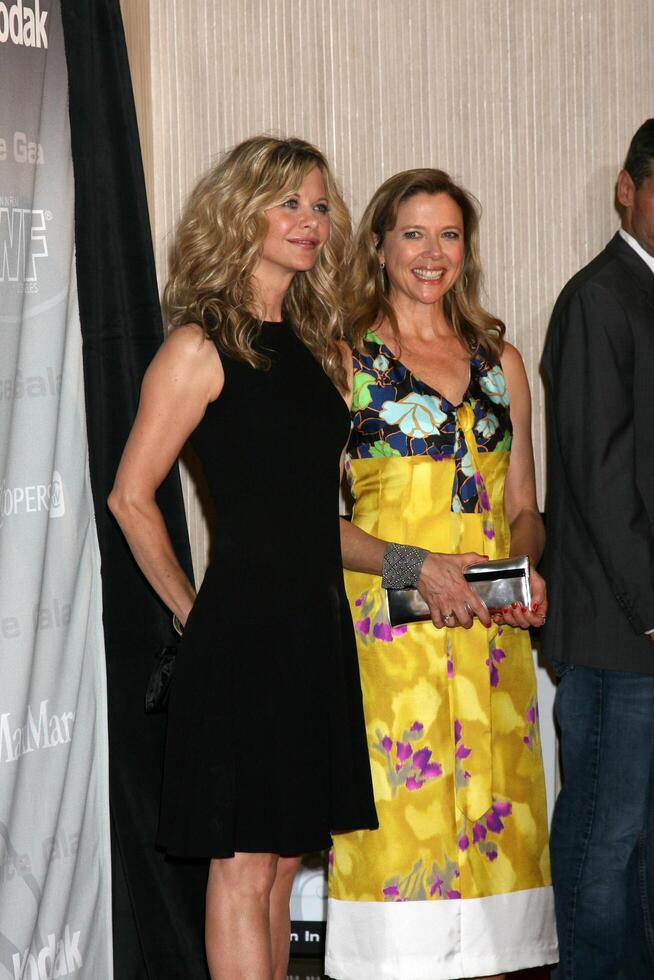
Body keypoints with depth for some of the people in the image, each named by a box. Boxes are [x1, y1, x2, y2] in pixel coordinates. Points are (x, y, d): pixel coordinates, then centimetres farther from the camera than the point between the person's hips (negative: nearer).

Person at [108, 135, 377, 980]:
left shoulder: (312, 344, 14)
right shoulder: (202, 347, -8)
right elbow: (131, 498, -8)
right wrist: (190, 611, -1)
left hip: (316, 625, 8)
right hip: (241, 632, -8)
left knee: (283, 858, 10)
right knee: (244, 864, -4)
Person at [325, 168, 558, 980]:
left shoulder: (500, 362, 15)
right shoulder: (345, 361, 2)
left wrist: (527, 571, -3)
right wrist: (414, 566, -17)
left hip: (491, 636, 4)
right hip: (391, 631, -4)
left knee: (491, 815, 3)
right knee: (400, 817, -7)